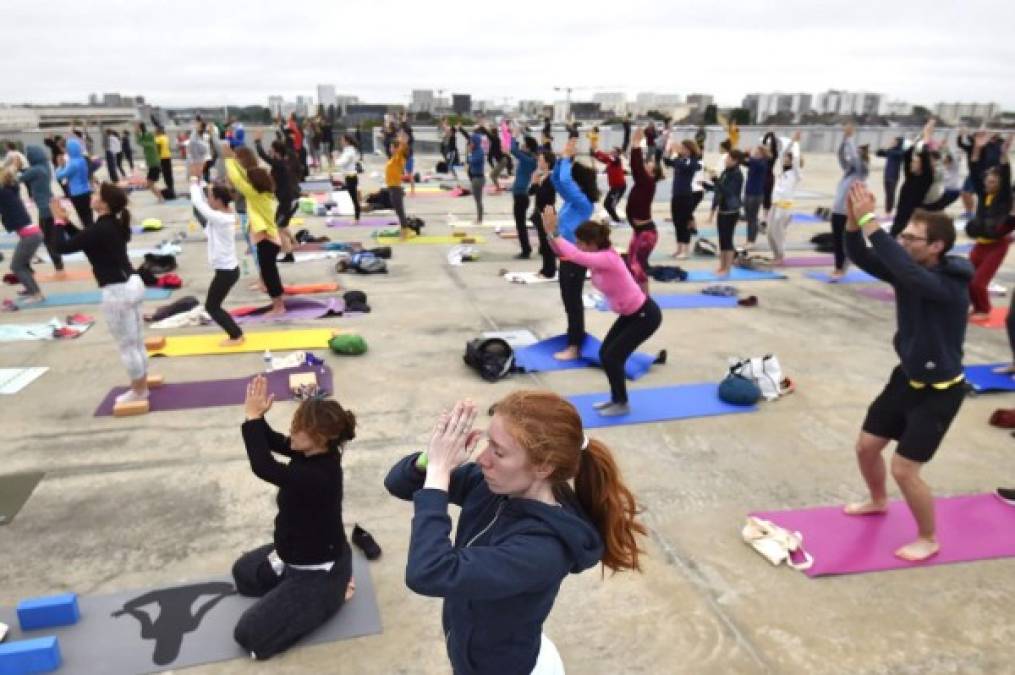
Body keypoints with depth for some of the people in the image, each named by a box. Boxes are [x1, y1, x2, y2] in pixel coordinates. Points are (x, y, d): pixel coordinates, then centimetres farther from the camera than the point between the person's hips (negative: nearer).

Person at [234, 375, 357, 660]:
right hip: (301, 552, 10)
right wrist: (256, 415, -15)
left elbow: (263, 466, -40)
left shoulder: (318, 476, -37)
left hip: (320, 571, -10)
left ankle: (330, 593, 2)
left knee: (248, 635, -7)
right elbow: (273, 442, 3)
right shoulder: (316, 452, -10)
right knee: (242, 572, 30)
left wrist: (253, 417, -32)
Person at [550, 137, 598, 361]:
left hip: (576, 258, -9)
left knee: (574, 301, -1)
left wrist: (567, 158, -16)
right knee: (569, 300, 16)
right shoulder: (571, 200, 6)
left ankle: (575, 348, 8)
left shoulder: (583, 203, -19)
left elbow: (564, 180, -29)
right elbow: (556, 178, 12)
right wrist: (562, 157, 1)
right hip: (566, 255, 9)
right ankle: (573, 341, 28)